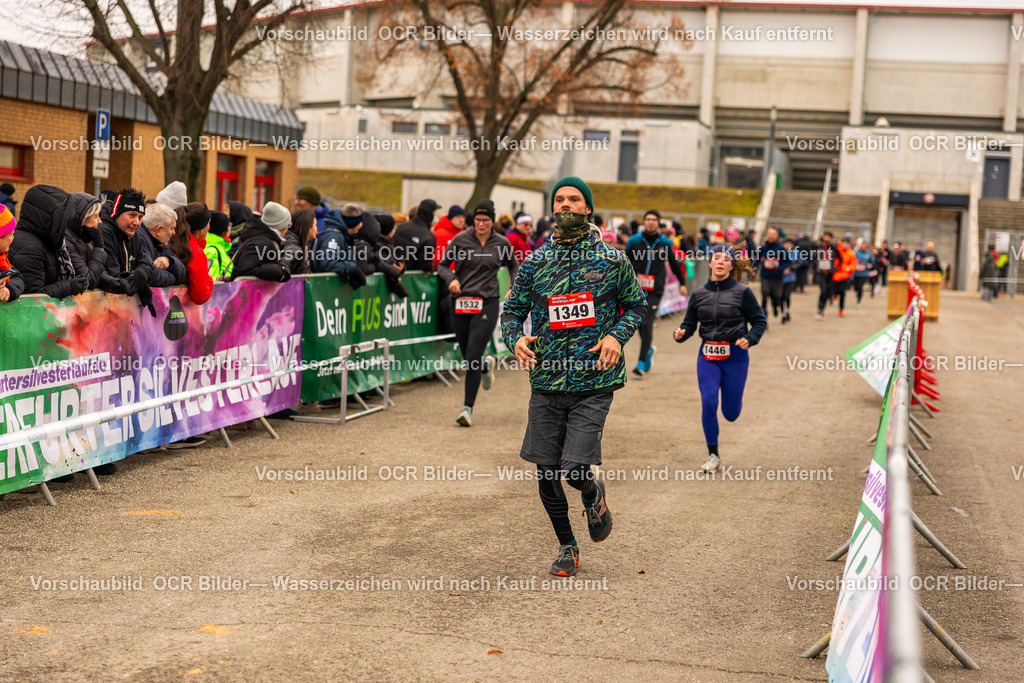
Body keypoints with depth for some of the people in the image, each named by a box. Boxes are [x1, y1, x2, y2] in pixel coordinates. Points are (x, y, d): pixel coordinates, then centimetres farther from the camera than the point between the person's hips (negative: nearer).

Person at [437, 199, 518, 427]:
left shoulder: (502, 243, 3)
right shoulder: (460, 240, 1)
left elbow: (513, 265, 21)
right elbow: (442, 265, 8)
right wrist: (451, 278, -12)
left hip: (487, 303, -2)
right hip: (462, 303, 2)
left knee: (473, 355, -14)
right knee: (467, 357, 10)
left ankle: (468, 408, -8)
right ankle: (487, 365, 48)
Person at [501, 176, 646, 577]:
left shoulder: (611, 259, 1)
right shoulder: (535, 262, 5)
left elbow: (637, 303, 12)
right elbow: (512, 310, 12)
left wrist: (617, 335, -6)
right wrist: (516, 338, -9)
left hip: (593, 383, -3)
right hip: (546, 382, 3)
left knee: (575, 470, -12)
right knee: (545, 473, 6)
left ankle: (594, 494, 27)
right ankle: (567, 547, 28)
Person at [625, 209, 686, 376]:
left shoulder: (665, 243, 5)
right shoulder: (634, 240, 4)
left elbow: (674, 264, 17)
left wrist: (682, 283, 21)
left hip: (655, 290, -2)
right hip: (636, 289, 2)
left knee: (647, 324, -11)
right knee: (640, 324, 7)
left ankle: (642, 362, -11)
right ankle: (649, 350, 34)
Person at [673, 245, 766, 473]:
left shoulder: (742, 292, -4)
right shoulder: (699, 294, 5)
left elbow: (760, 321, 0)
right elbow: (690, 324, 10)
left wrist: (749, 339, -17)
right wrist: (680, 334, -12)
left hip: (735, 355, -2)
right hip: (707, 355, 2)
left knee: (730, 413, 3)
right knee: (708, 402, -12)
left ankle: (733, 401, 43)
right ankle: (713, 455, 3)